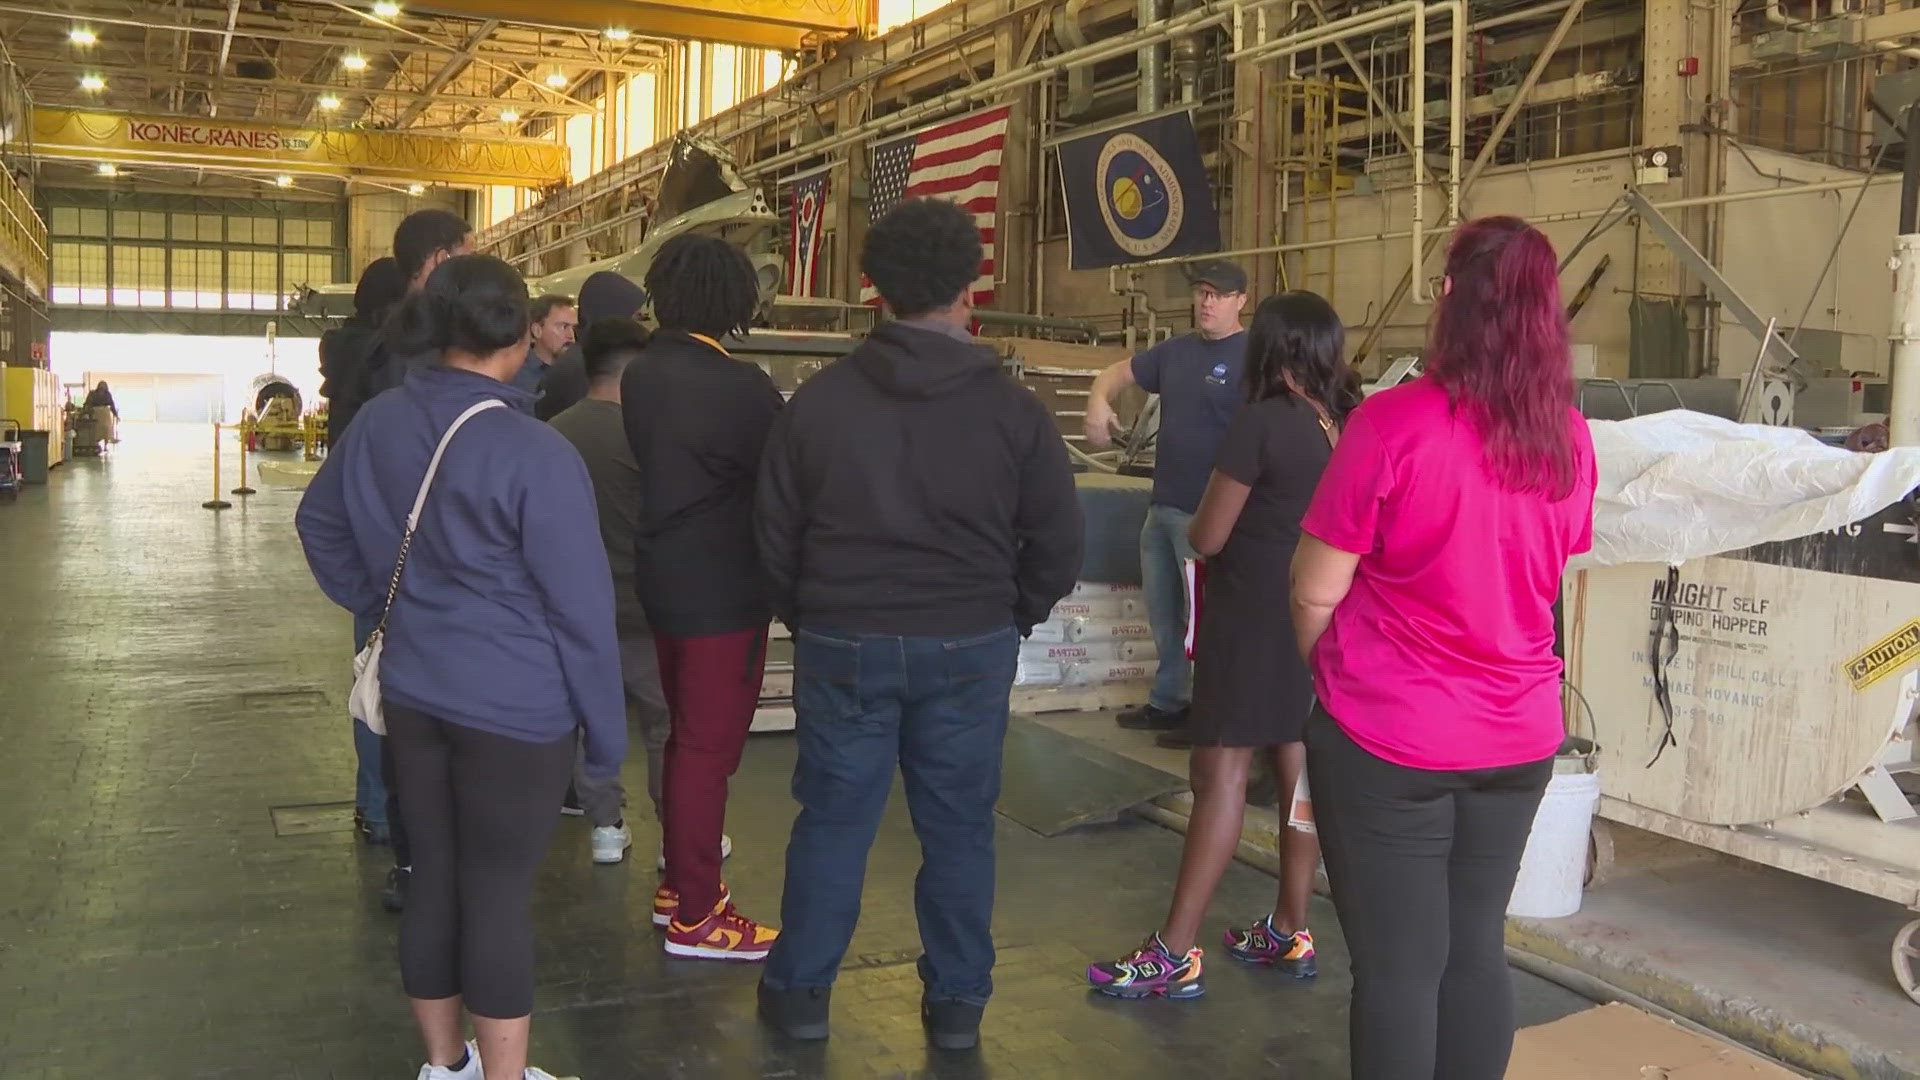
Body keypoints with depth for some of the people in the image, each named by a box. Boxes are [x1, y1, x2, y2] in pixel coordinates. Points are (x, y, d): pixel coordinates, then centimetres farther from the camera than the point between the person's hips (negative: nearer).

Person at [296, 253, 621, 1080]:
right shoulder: (535, 454, -20)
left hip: (412, 692, 7)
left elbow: (318, 522, 19)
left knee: (433, 878, 17)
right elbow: (581, 607, -16)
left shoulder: (378, 423, 1)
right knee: (499, 895, 4)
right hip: (516, 708, -6)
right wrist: (606, 730, -7)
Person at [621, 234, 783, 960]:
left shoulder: (639, 377, 3)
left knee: (687, 735, 20)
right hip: (724, 592, -8)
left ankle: (679, 883, 32)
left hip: (663, 580, 8)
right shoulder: (740, 388, -20)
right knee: (710, 747, 1)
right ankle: (695, 917, 11)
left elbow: (648, 470, 9)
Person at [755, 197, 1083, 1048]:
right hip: (969, 648, 0)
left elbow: (776, 532, 4)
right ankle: (957, 1002, 23)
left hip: (843, 643, 1)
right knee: (958, 826, 12)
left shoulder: (820, 398, -3)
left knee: (833, 820, 12)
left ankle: (800, 991, 24)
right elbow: (1057, 544, -2)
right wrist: (1010, 618, 15)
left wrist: (809, 619, 18)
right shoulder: (1012, 409, -6)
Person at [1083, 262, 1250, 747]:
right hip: (1162, 504, 8)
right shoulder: (1174, 350, 11)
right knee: (1163, 612, 17)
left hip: (1208, 511, -8)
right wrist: (1099, 401, -2)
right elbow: (1117, 373, 22)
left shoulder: (1251, 355, -12)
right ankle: (1168, 702, 30)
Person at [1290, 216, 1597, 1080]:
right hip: (1518, 735, 5)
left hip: (1389, 739, -5)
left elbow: (1315, 593, -11)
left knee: (1398, 968, 5)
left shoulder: (1395, 422, -17)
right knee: (1477, 951, 16)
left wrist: (1330, 676, 7)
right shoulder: (1568, 438, 0)